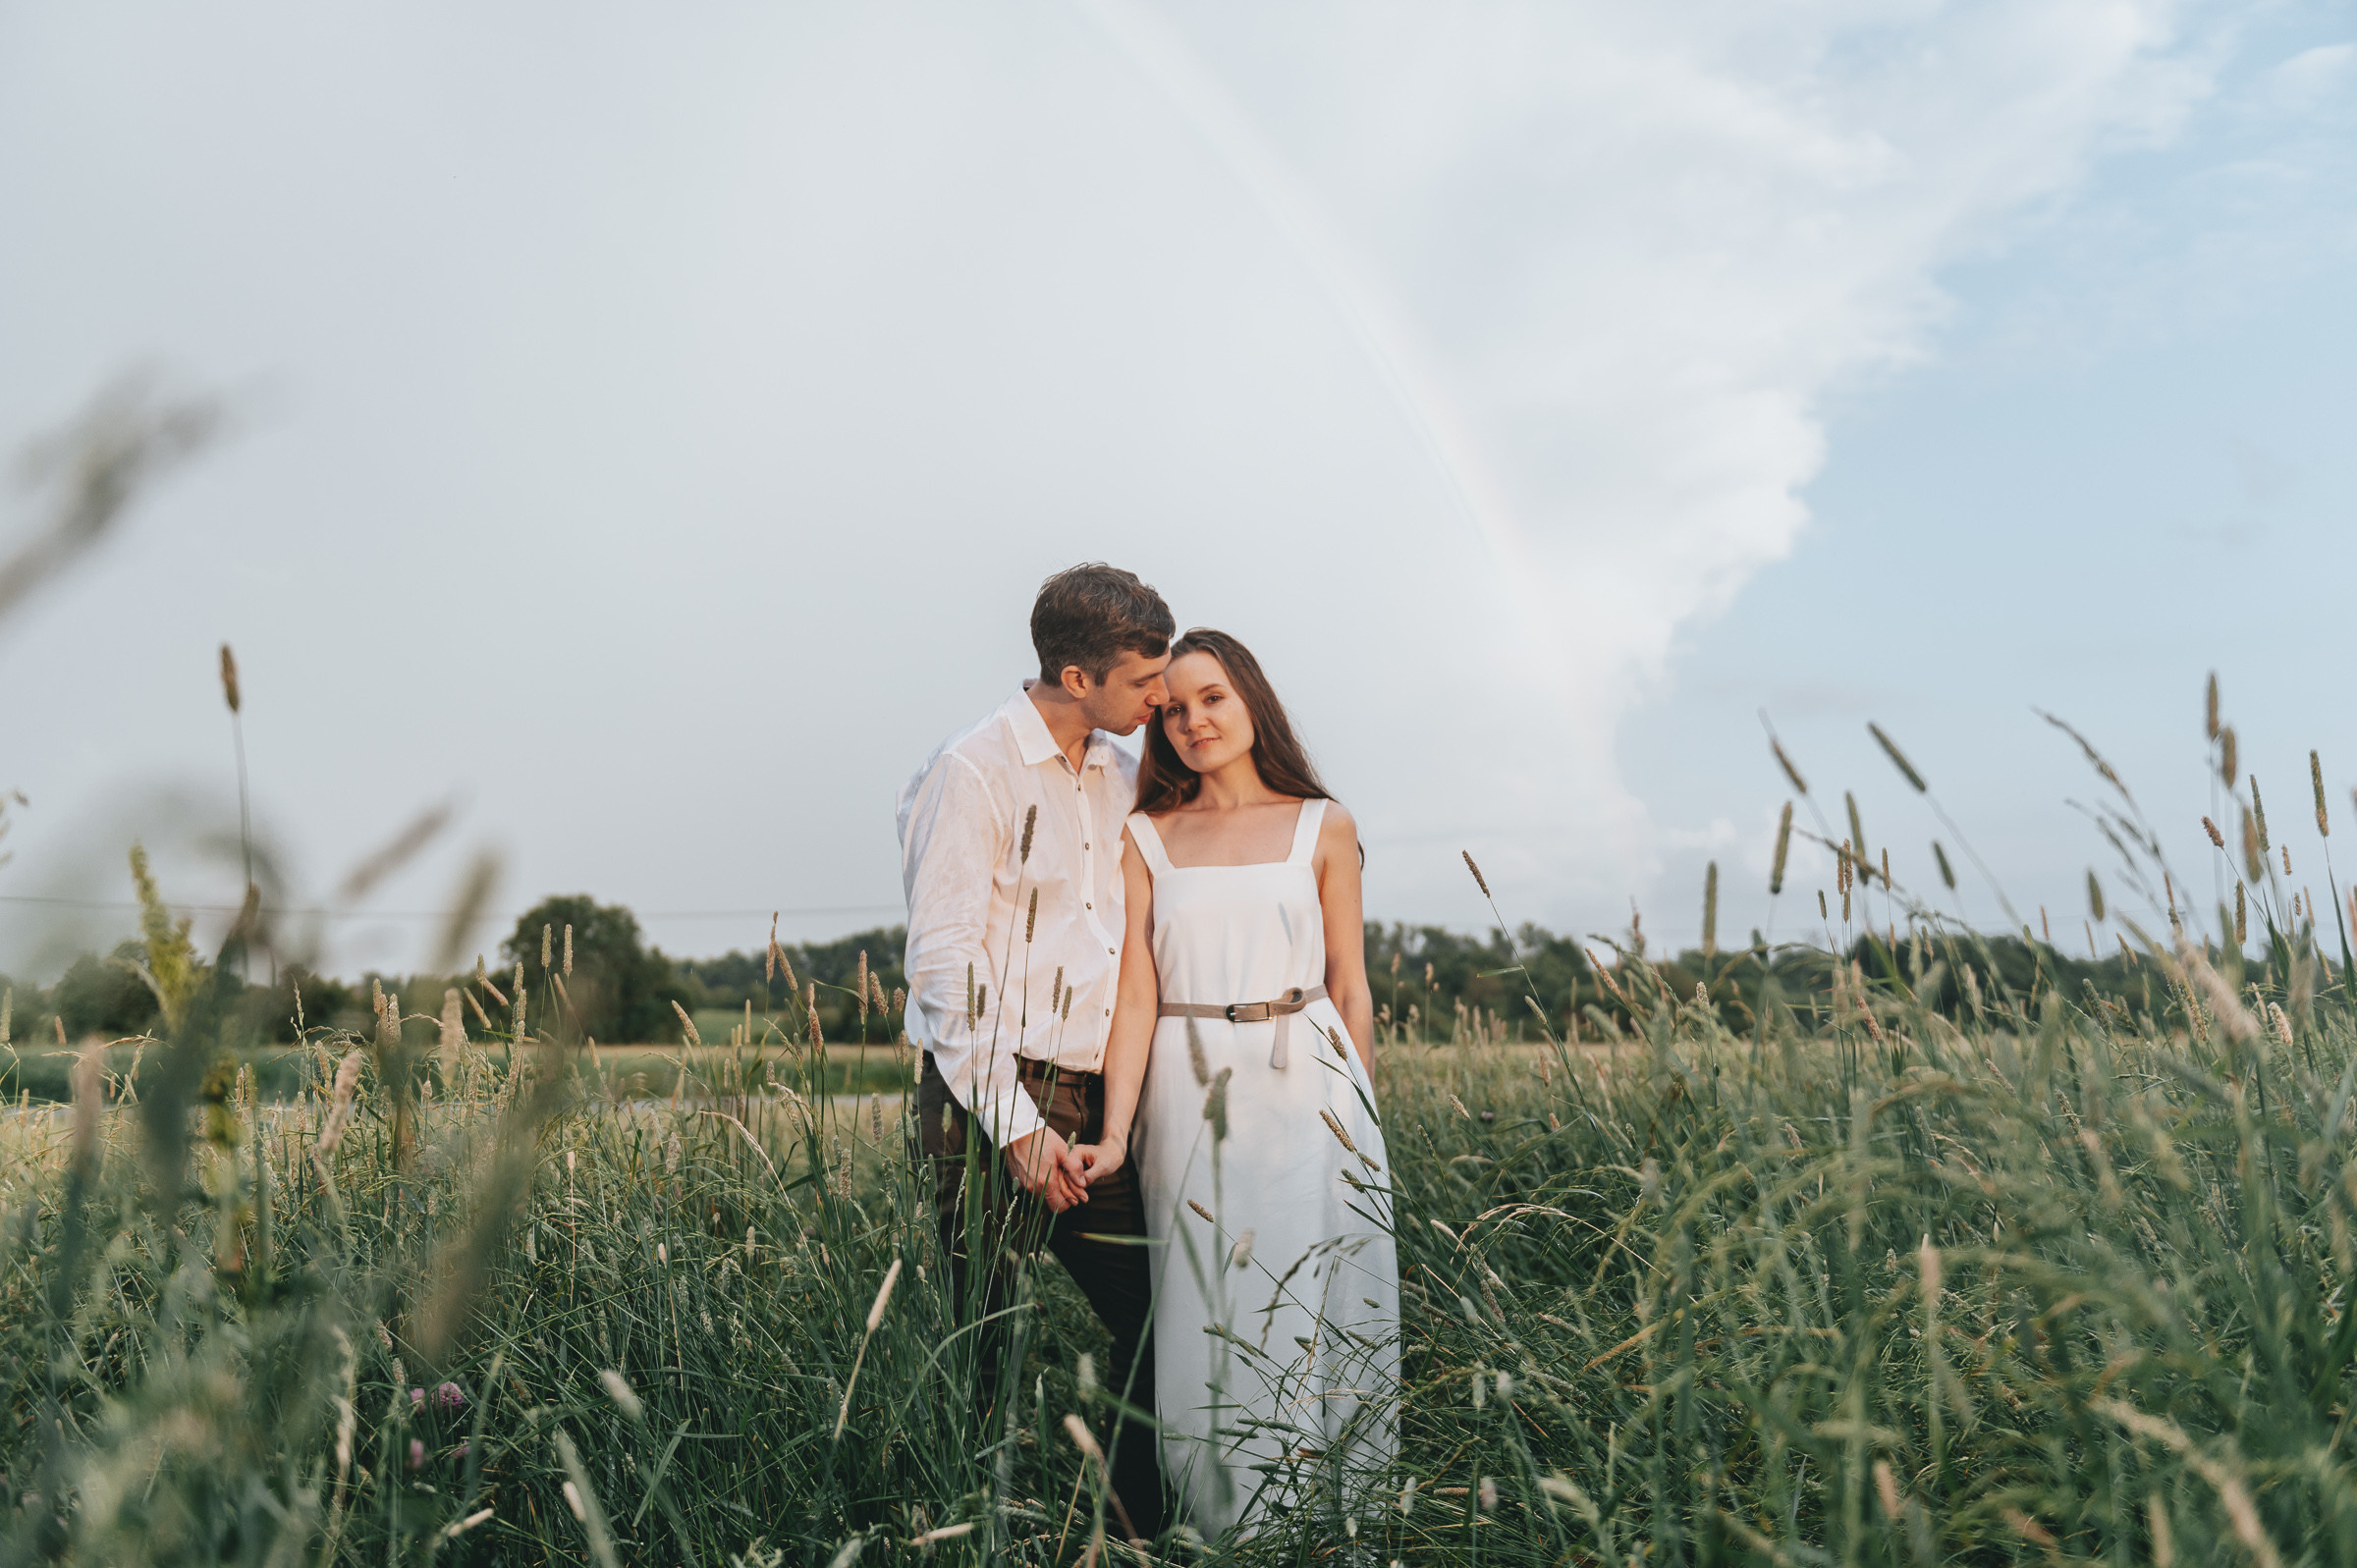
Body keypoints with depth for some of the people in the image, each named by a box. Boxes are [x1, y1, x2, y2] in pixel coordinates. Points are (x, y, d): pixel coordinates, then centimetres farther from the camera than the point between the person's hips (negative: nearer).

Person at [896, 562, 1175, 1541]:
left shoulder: (1122, 779, 14)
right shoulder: (973, 772, -8)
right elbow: (942, 964, -11)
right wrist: (1015, 1123, -14)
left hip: (1098, 1107, 6)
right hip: (993, 1102, -6)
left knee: (1159, 1323, 6)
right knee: (983, 1353, 3)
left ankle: (1136, 1532, 22)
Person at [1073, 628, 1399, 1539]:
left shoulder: (1322, 827, 5)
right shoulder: (1145, 839, 6)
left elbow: (1350, 988, 7)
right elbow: (1136, 994, 0)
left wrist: (1360, 1119, 6)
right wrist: (1116, 1133, -9)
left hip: (1305, 1093, 0)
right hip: (1189, 1102, 1)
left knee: (1308, 1307, 4)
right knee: (1207, 1317, 5)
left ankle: (1328, 1525, 20)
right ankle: (1227, 1529, 20)